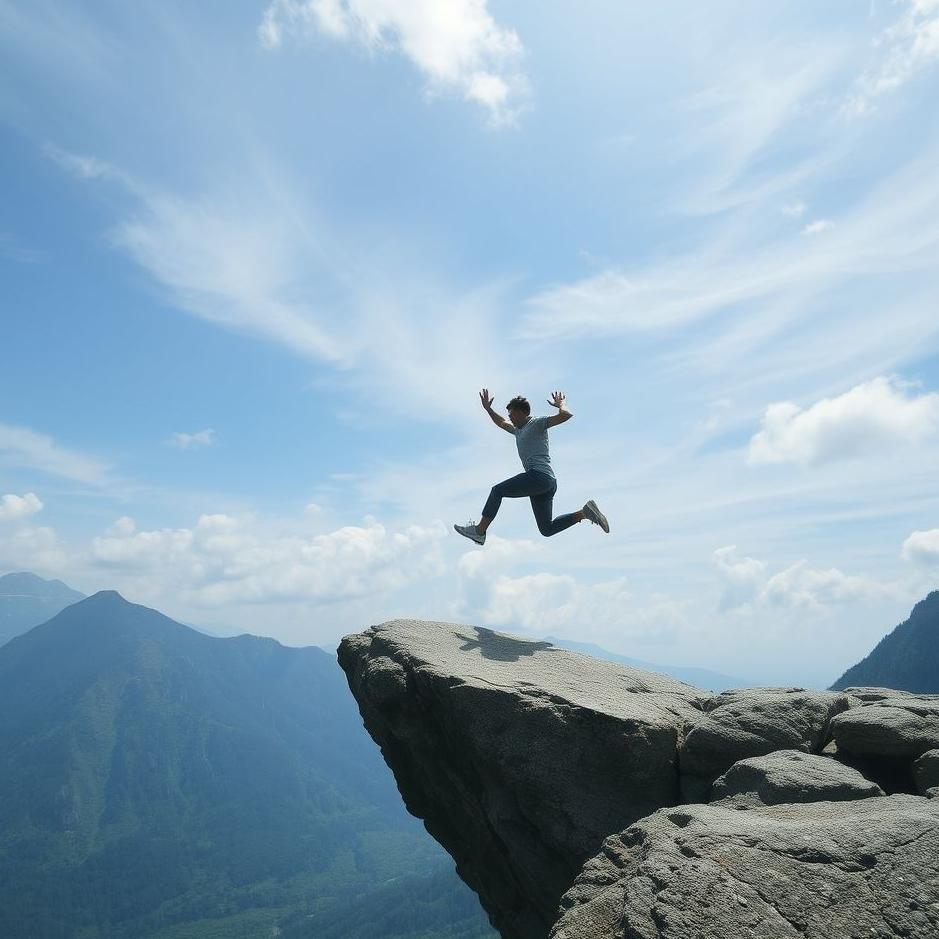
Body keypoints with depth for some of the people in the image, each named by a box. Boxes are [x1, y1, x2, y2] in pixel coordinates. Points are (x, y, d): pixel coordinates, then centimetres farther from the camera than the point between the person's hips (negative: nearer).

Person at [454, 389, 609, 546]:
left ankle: (479, 531, -7)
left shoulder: (537, 423, 3)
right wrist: (488, 409, 42)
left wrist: (561, 405, 10)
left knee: (497, 490, -6)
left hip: (540, 475, -10)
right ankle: (585, 512, 0)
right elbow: (501, 423, 49)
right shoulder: (518, 430, 30)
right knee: (547, 529, 4)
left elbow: (566, 415, -9)